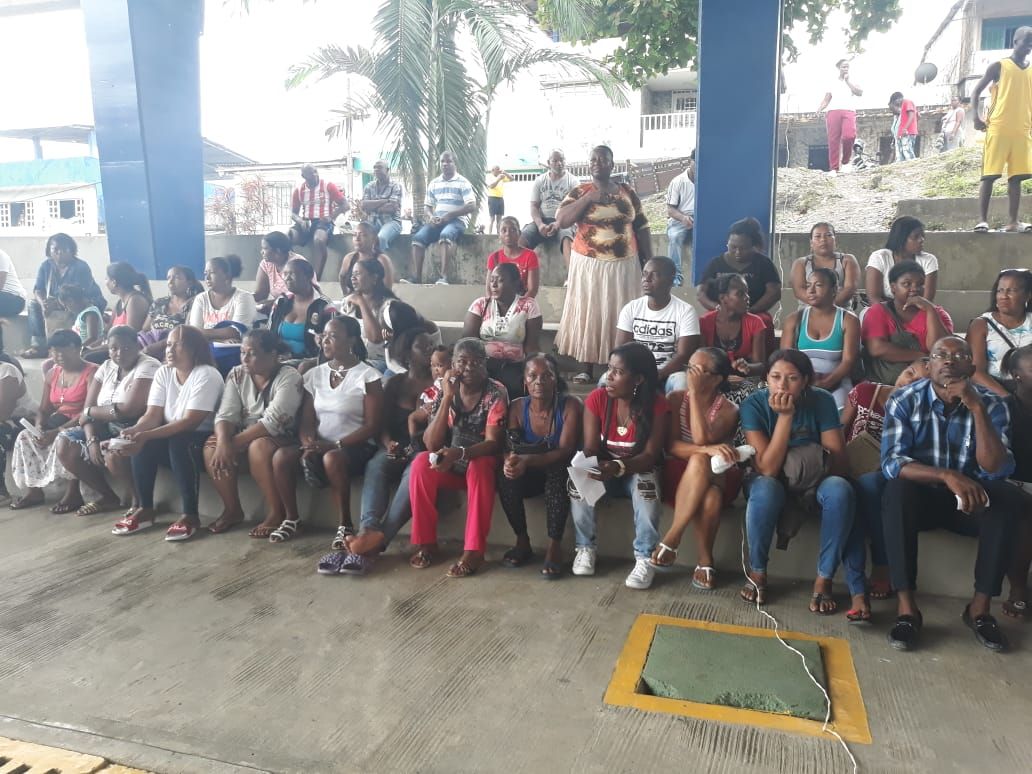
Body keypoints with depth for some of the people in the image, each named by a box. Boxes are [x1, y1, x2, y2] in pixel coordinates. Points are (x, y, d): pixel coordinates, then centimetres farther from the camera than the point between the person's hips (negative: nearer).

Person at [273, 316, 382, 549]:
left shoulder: (367, 375, -6)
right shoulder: (315, 374, 11)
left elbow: (372, 426, -11)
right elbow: (306, 420, 7)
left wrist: (335, 445, -21)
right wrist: (309, 445, -16)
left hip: (355, 447, -5)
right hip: (320, 445, 5)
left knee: (332, 458, -38)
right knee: (281, 455, -23)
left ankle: (345, 525, -20)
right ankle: (291, 518, -3)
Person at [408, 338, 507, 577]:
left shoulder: (495, 393, -13)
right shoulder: (445, 391, -4)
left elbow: (493, 443, -20)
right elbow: (431, 444, -14)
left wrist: (459, 452, -38)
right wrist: (447, 398, -22)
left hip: (481, 463, -3)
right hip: (450, 465, 3)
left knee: (479, 467, -35)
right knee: (421, 463, -25)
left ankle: (473, 551, -30)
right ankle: (426, 542, -14)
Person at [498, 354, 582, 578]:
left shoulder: (570, 405, -16)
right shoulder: (517, 407, -6)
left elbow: (566, 452, -24)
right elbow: (509, 447, -10)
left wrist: (527, 461, -39)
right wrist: (509, 461, -37)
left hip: (559, 473, -3)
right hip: (531, 475, 3)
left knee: (558, 471, -36)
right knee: (506, 477, -28)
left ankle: (555, 545, -28)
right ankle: (522, 541, -12)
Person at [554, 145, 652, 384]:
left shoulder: (628, 192, 6)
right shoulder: (580, 192, 1)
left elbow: (641, 228, 9)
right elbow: (561, 220, -13)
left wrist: (649, 261, 4)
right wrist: (589, 198, -17)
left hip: (623, 264, 2)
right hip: (590, 264, -2)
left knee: (620, 316, 6)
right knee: (588, 314, 2)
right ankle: (587, 368, 10)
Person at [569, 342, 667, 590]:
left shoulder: (656, 404, -18)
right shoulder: (597, 398, -13)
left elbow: (651, 454, -22)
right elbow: (590, 449, -12)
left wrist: (619, 467, -39)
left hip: (638, 469, -2)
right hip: (604, 466, 2)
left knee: (646, 485, -35)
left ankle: (645, 558, -21)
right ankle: (585, 547, -8)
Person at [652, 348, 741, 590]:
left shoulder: (728, 409, -4)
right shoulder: (675, 398, 1)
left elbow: (701, 439, -22)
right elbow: (672, 446, -9)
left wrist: (695, 394, -19)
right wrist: (707, 450, -27)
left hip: (718, 479, -1)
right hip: (679, 476, 1)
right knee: (699, 460, -36)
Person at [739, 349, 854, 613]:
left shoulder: (822, 401, -16)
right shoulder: (754, 404, -20)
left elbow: (842, 464, -14)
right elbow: (767, 468, -28)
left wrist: (817, 462, -34)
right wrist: (785, 415, -33)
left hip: (814, 481, 2)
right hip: (771, 480, -1)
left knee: (840, 490, -31)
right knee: (765, 489, -36)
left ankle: (824, 579, -17)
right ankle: (757, 572, -14)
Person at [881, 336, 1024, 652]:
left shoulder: (992, 404, -7)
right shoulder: (904, 400, -12)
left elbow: (997, 469, -20)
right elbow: (891, 462, -23)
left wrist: (976, 408, -28)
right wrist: (947, 477, -38)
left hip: (970, 499, 2)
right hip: (919, 496, -2)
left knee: (1009, 498, -28)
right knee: (897, 491, -34)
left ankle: (980, 606, -17)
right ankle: (906, 605, -30)